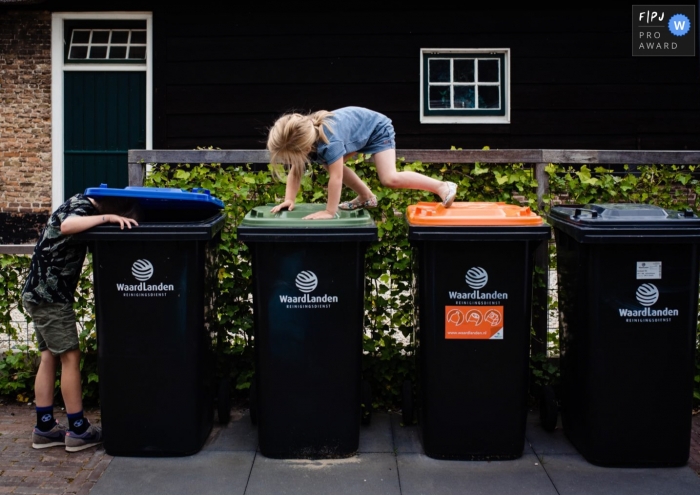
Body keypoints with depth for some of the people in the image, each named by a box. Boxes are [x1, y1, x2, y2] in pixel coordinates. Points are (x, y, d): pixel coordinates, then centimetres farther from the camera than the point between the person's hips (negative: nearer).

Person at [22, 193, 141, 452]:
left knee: (50, 357, 11)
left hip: (41, 293, 10)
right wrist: (108, 217, -38)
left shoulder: (82, 203, 8)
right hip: (49, 294, -10)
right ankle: (78, 430, 3)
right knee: (70, 356, -4)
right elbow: (67, 226, -40)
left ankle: (45, 428, 16)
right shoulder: (81, 208, -19)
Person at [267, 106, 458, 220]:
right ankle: (366, 197, 18)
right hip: (358, 130, 9)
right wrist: (289, 199, -19)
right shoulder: (304, 133, -18)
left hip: (377, 128, -9)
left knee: (390, 179, -21)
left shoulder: (330, 141, -42)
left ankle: (442, 187, -10)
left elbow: (336, 177, -41)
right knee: (330, 163, 3)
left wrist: (330, 212, -37)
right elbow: (296, 171, -10)